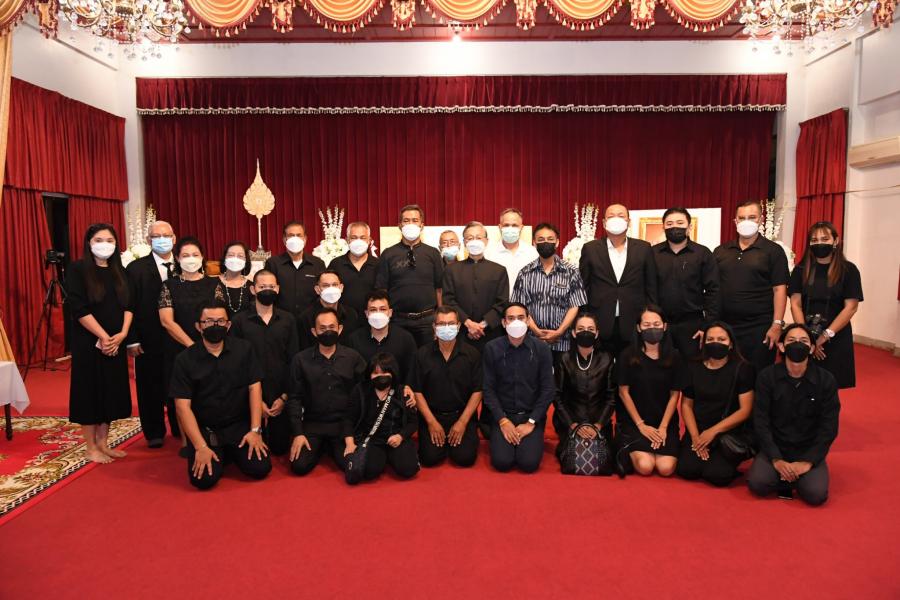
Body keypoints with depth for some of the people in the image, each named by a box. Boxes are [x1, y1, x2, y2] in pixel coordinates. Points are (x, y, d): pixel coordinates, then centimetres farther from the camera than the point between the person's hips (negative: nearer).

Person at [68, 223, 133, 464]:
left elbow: (129, 305, 6)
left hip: (116, 343, 5)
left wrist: (122, 334, -9)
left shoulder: (120, 271, 10)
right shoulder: (78, 269, -5)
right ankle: (90, 448, 11)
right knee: (90, 392, 1)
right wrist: (103, 337, -16)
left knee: (111, 392, 9)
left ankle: (103, 443, 20)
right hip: (89, 342, -5)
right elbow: (79, 309, -13)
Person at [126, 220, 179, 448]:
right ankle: (154, 433, 24)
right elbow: (129, 306, -5)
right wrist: (132, 340, -10)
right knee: (151, 388, 9)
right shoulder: (136, 268, -2)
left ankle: (181, 429, 27)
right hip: (149, 341, -2)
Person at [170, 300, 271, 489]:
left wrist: (255, 430, -11)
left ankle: (232, 452, 19)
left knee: (260, 468, -14)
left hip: (240, 425, 1)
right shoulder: (185, 359, -7)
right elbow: (183, 406, -10)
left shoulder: (244, 349, -3)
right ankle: (221, 455, 15)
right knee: (204, 479, -19)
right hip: (204, 429, -1)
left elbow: (254, 388, -3)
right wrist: (201, 446, -18)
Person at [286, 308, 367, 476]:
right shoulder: (300, 359, -1)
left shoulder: (354, 358, -2)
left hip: (344, 424, 0)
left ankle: (332, 448, 17)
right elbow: (294, 398, 0)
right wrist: (298, 433, -7)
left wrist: (352, 434, -10)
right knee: (299, 466, -14)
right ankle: (322, 447, 19)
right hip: (312, 424, 1)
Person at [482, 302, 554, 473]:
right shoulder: (491, 348, -5)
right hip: (502, 414, 0)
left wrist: (531, 422, -11)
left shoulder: (542, 349, -5)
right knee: (502, 462, -17)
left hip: (532, 415, 0)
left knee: (529, 463, -17)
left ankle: (531, 440, 15)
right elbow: (488, 389, -3)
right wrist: (503, 420, -11)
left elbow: (547, 390, -4)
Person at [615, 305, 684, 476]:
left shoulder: (673, 357, 0)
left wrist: (663, 427, -7)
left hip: (666, 421, 2)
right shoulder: (628, 356, -5)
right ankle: (630, 450, 11)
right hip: (633, 421, -2)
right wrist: (641, 425, -7)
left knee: (666, 468, -16)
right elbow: (624, 392, -3)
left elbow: (674, 394, 2)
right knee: (645, 466, -21)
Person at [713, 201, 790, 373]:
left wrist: (777, 325, -11)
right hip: (724, 326, 3)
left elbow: (779, 289, -4)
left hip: (760, 328, -3)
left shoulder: (773, 251, 1)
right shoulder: (720, 251, 11)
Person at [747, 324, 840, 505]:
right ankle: (785, 478, 6)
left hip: (809, 451, 0)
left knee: (816, 494, -24)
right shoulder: (767, 376, -6)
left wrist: (807, 462, -15)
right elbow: (761, 422, -8)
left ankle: (790, 476, 8)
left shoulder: (826, 380, -5)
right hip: (775, 448, 0)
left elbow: (829, 428, -6)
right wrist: (776, 460, -17)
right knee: (758, 484, -24)